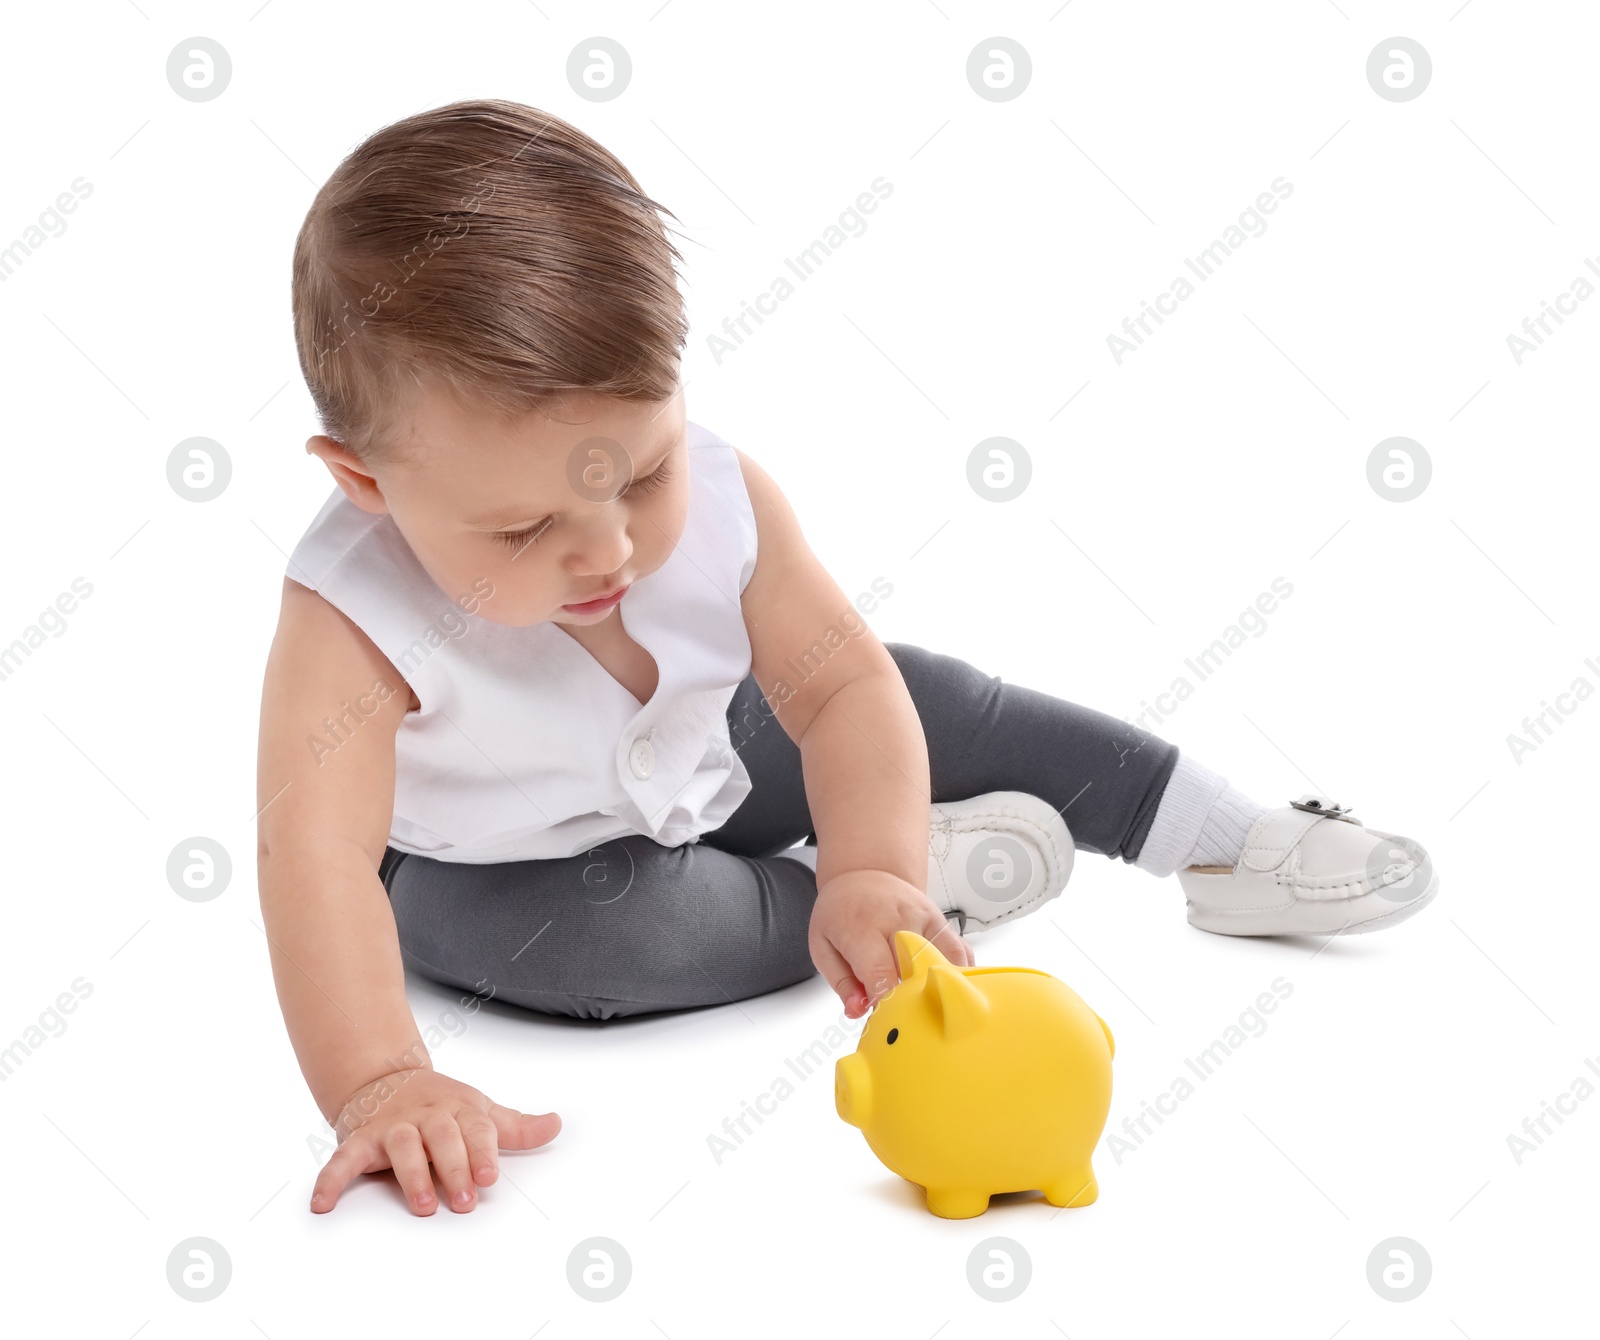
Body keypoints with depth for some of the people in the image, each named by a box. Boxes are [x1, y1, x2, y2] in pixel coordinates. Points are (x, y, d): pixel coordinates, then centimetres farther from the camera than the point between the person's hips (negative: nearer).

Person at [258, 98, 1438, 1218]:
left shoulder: (718, 496, -27)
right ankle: (933, 876, -15)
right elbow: (316, 851, -45)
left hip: (702, 761, 4)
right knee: (586, 933, -35)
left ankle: (1224, 842, 13)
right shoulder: (354, 620, -37)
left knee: (928, 701, -3)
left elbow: (841, 684, -24)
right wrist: (378, 1083, -58)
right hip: (493, 867, -3)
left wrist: (872, 870, -41)